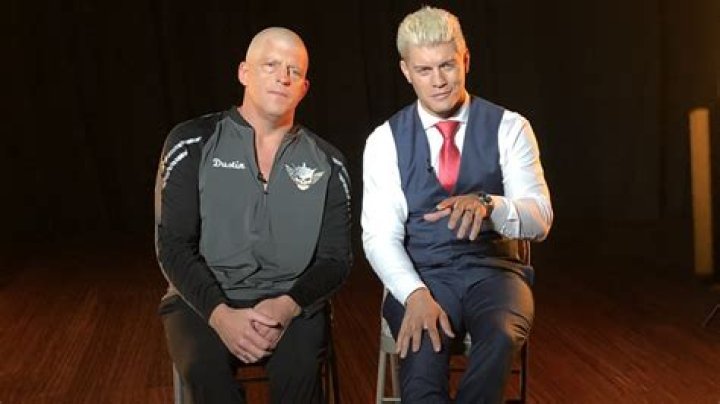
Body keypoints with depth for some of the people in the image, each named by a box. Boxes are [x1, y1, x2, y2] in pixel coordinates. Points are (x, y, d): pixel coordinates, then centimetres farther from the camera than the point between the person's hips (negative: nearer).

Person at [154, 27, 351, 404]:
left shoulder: (326, 162, 5)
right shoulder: (193, 143, -1)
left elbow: (336, 258, 3)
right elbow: (173, 245, -5)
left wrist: (288, 306, -16)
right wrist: (219, 313, -20)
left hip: (291, 306, 1)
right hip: (202, 302, -1)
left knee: (300, 368, -30)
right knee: (207, 370, -32)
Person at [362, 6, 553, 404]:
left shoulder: (509, 127, 1)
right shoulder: (384, 140, 2)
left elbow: (540, 218, -6)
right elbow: (380, 235, -6)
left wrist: (487, 204, -29)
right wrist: (416, 294, -25)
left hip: (493, 271, 1)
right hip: (421, 276, 0)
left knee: (500, 337, -33)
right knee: (422, 348, -33)